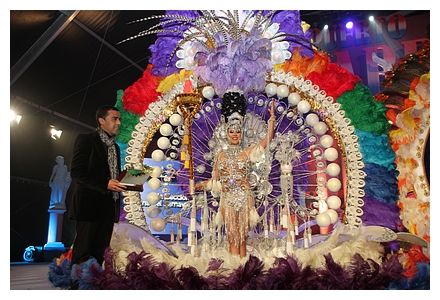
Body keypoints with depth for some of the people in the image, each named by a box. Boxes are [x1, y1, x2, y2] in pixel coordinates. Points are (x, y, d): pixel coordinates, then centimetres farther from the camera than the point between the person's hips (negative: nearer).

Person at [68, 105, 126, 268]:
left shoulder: (115, 147, 20)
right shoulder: (86, 140, -3)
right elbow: (76, 172, -11)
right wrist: (105, 184, -20)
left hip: (108, 207, 7)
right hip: (90, 205, -7)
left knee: (100, 253, 7)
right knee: (83, 252, -6)